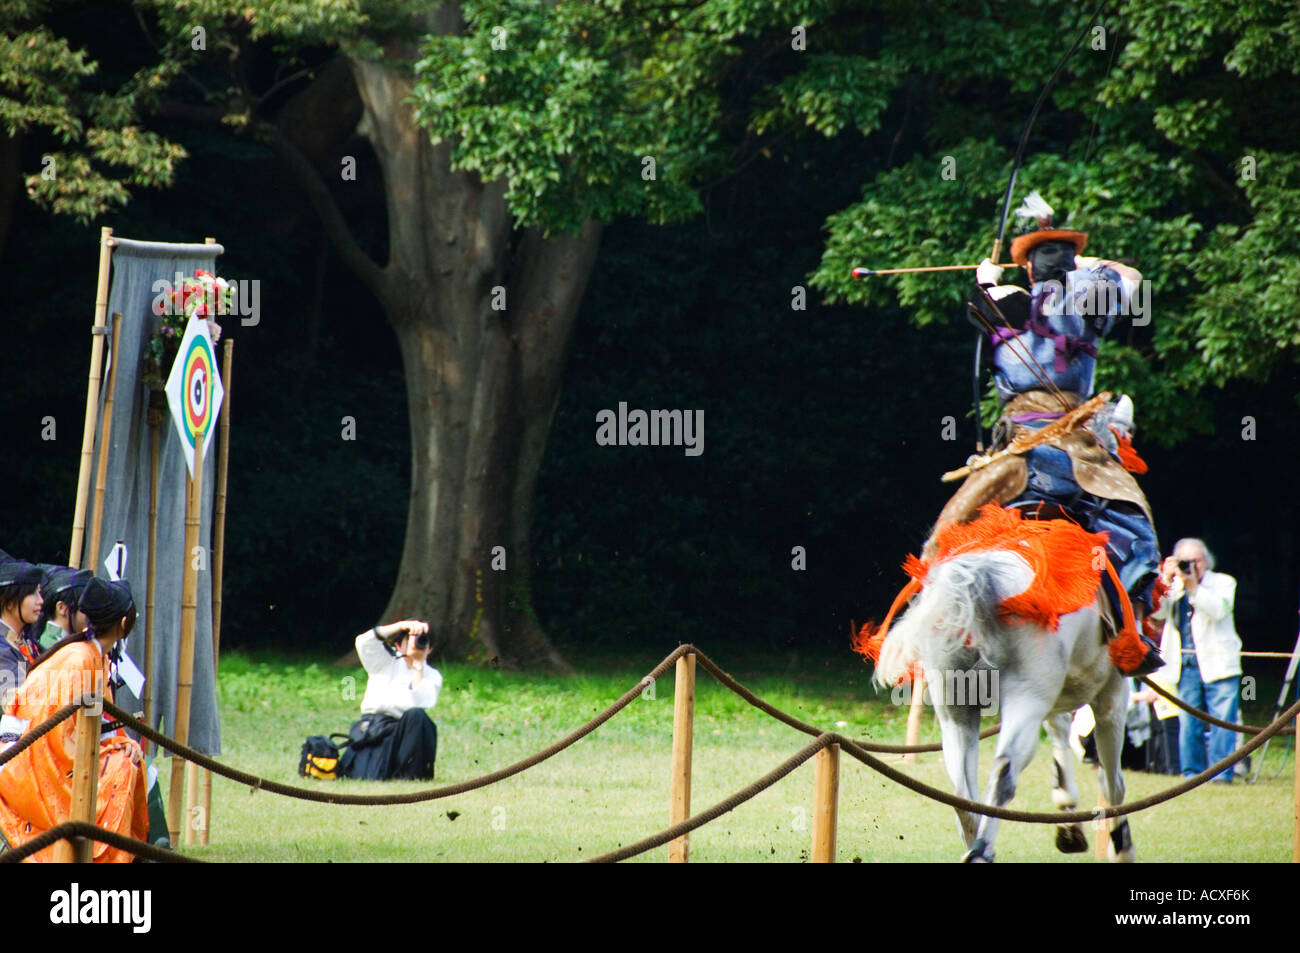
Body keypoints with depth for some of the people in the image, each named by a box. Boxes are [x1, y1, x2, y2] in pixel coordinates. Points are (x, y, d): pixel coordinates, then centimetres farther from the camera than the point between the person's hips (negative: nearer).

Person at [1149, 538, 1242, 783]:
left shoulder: (1222, 582, 7)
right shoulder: (1172, 586, 15)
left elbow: (1218, 610, -11)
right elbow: (1157, 611, -1)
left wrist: (1194, 586, -17)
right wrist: (1166, 579, -9)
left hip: (1218, 664, -3)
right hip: (1186, 666, 3)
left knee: (1222, 720, -8)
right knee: (1189, 721, 0)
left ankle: (1222, 772, -7)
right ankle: (1192, 771, 6)